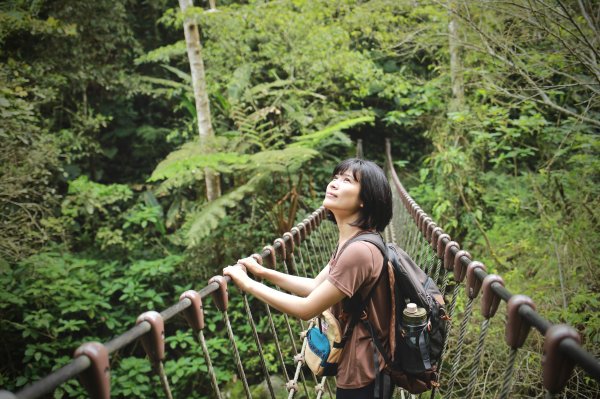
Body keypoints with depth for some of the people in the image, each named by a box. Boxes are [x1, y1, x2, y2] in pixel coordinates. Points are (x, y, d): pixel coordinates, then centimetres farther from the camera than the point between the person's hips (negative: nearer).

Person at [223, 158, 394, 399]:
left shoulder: (359, 250, -29)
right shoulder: (350, 242, 3)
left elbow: (307, 309, -25)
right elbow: (316, 286, 9)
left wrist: (248, 284, -17)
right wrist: (263, 272, 4)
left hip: (361, 375, -9)